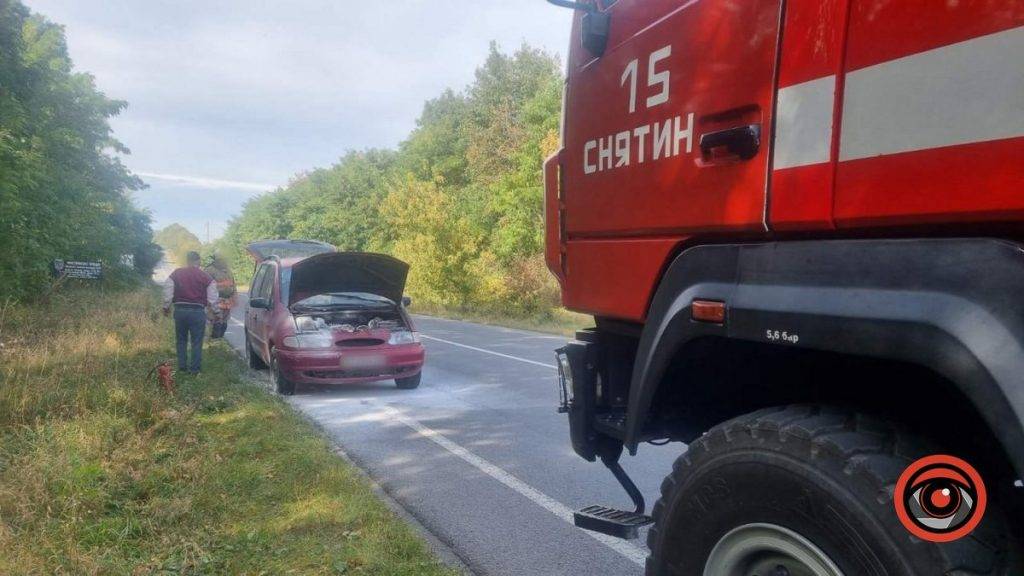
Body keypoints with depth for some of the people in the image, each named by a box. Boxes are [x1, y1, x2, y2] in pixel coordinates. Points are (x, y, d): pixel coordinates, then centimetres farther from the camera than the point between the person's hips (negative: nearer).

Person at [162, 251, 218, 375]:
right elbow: (212, 298, -1)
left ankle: (182, 366, 20)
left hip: (180, 310, 2)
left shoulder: (176, 274, 3)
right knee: (197, 341, 4)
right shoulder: (206, 277, -2)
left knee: (181, 340, 17)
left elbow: (167, 291, 4)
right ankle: (194, 368, 4)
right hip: (198, 312, -2)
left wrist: (166, 307, 17)